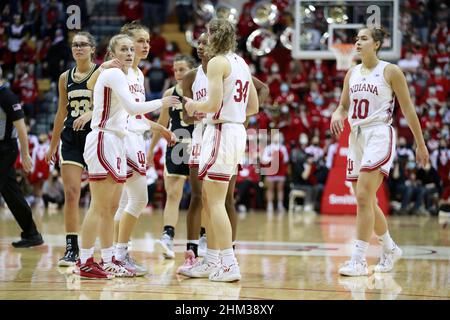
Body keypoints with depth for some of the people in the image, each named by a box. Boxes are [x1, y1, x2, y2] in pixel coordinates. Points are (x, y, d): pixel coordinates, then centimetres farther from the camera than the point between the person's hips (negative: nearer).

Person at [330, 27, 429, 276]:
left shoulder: (390, 71, -4)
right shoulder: (352, 73, 12)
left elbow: (408, 109, -2)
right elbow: (344, 106, 20)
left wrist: (421, 144, -1)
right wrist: (337, 115, -5)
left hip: (379, 136, -7)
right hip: (356, 137, 7)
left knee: (363, 196, -18)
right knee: (366, 201, 12)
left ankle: (359, 260, -18)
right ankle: (390, 249, 32)